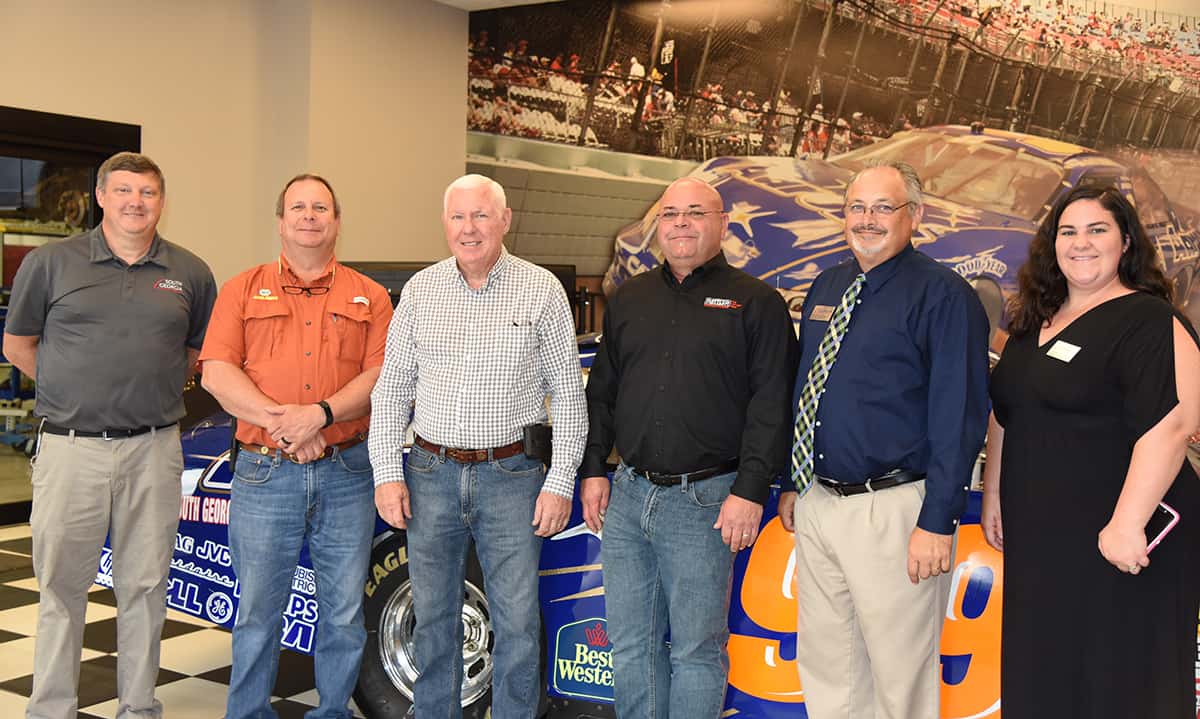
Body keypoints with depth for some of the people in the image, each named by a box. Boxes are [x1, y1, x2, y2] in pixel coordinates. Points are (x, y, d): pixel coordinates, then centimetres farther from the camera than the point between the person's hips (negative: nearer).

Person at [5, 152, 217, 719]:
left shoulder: (190, 274, 7)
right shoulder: (51, 262, 2)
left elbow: (199, 351, 19)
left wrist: (152, 389, 10)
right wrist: (78, 391, 9)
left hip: (154, 450, 2)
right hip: (70, 448, -1)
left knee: (144, 586, 9)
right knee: (61, 586, 5)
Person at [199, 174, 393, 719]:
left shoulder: (369, 297, 11)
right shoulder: (243, 290, 10)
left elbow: (379, 376, -1)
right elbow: (217, 373, -1)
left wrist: (320, 414, -17)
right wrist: (279, 421, -14)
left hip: (346, 474, 1)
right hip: (263, 474, 0)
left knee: (344, 612, 8)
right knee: (257, 612, 6)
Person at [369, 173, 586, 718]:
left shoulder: (542, 290, -1)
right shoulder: (420, 291, 6)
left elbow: (568, 393, 0)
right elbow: (391, 388, 9)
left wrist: (560, 483, -6)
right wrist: (387, 473, 1)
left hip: (512, 475, -2)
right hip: (431, 474, 3)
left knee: (517, 623, 3)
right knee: (433, 619, 13)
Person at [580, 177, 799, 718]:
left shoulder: (757, 303, -1)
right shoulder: (629, 300, 15)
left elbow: (771, 404, -8)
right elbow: (601, 391, 18)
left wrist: (750, 491, -15)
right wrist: (593, 470, 10)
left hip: (704, 502, -5)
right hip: (626, 494, 5)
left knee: (697, 650, 3)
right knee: (630, 643, 12)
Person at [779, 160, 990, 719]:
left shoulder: (944, 295, -10)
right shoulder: (826, 288, 12)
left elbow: (960, 415, -15)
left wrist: (937, 522, -19)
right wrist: (792, 483, 17)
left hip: (893, 511, -7)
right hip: (818, 502, 7)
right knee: (823, 662, 18)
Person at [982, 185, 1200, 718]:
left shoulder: (1148, 322, -12)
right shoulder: (1034, 322, 12)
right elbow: (1004, 416, 20)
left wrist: (1128, 523, -27)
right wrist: (993, 495, 17)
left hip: (1116, 541, -7)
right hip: (1038, 536, 7)